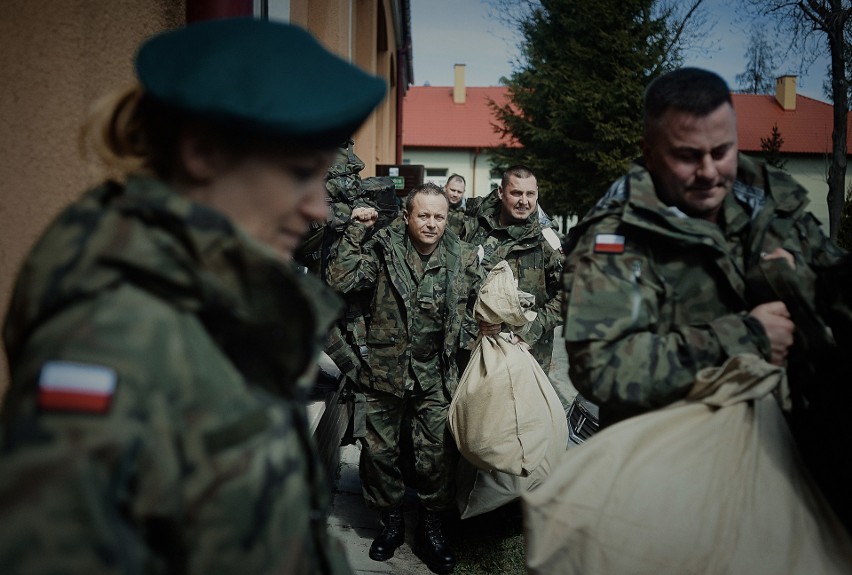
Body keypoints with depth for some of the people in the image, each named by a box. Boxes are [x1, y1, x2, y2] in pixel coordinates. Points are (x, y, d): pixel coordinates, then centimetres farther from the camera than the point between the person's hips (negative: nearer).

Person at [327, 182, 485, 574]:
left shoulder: (463, 258, 1)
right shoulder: (383, 250, -5)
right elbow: (341, 282, -16)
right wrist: (355, 232, -17)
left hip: (436, 377, 0)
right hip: (385, 372, 0)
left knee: (437, 454, 6)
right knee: (379, 450, 12)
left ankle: (431, 528, 29)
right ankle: (391, 521, 34)